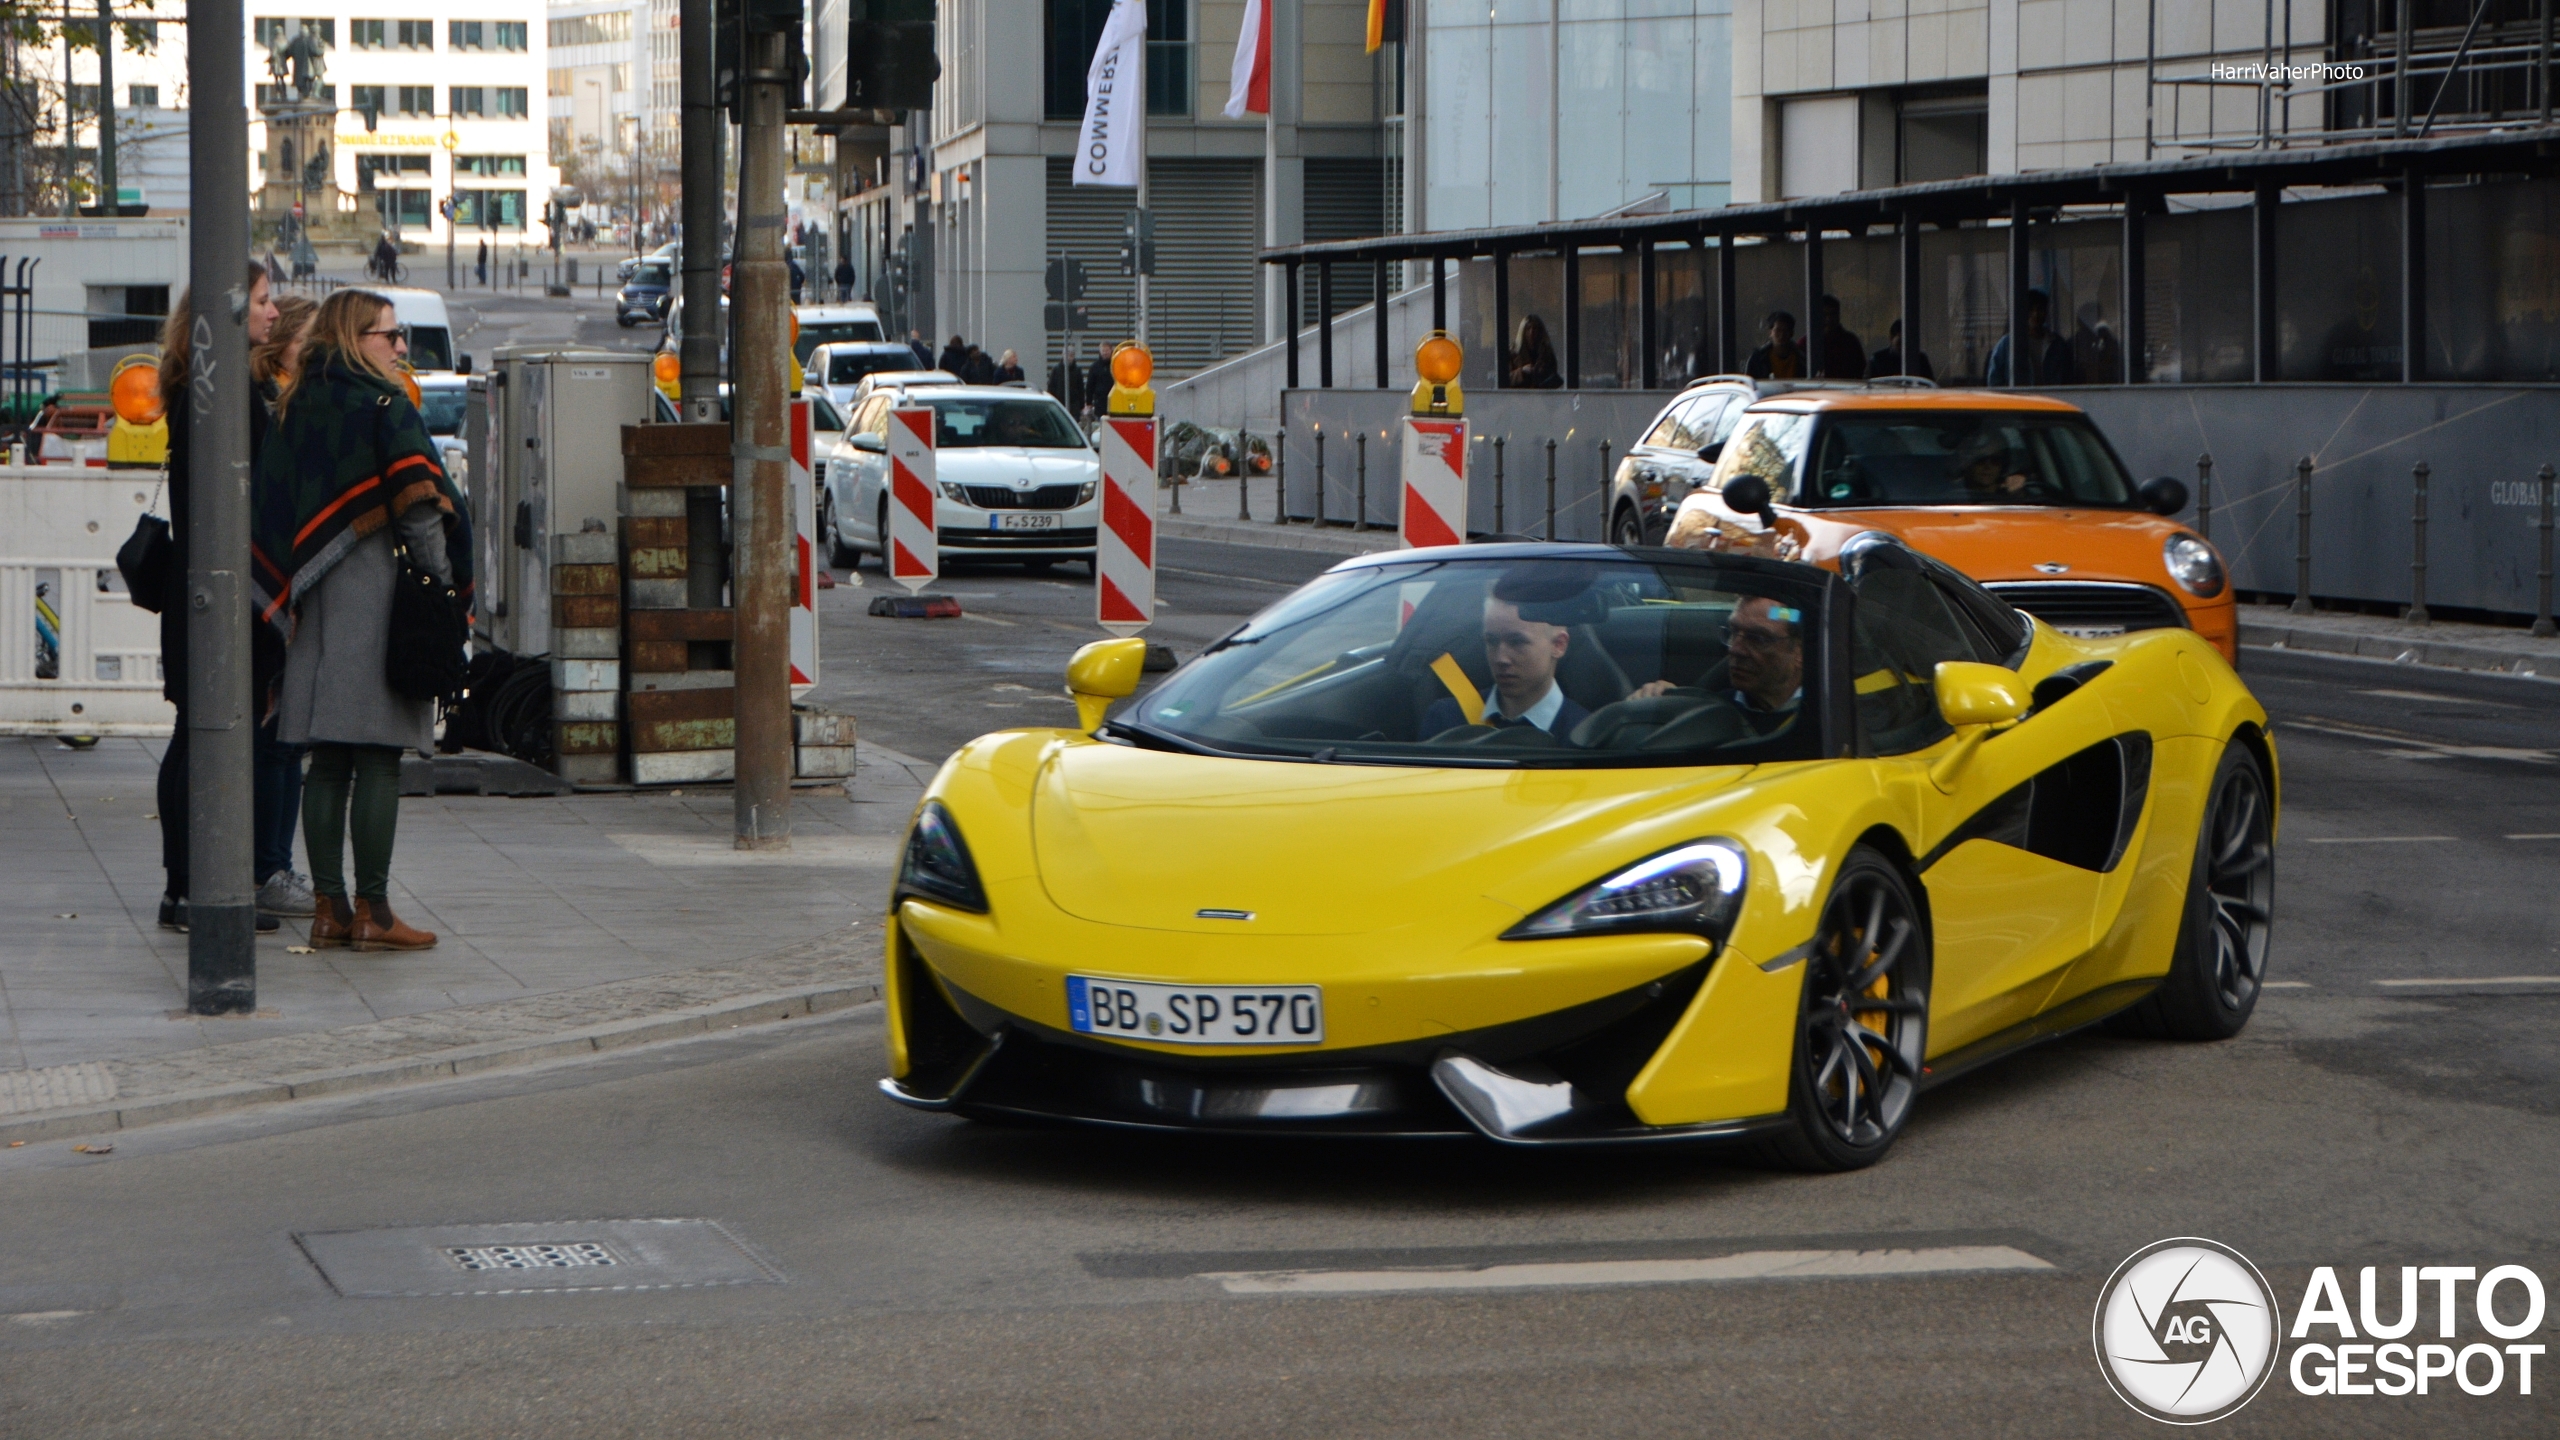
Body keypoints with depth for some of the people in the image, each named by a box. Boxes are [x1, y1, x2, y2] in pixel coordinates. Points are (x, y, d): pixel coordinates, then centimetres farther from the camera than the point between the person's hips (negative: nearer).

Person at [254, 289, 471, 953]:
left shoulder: (294, 409, 11)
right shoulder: (386, 409, -8)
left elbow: (269, 512, 10)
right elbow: (420, 508, -15)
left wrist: (292, 593, 13)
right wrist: (448, 585, -7)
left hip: (315, 600, 7)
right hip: (378, 593, -6)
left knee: (327, 762, 8)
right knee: (379, 761, -3)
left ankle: (329, 907, 8)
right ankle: (372, 910, -3)